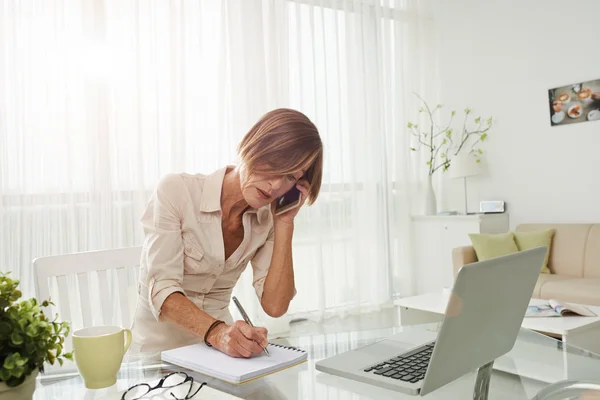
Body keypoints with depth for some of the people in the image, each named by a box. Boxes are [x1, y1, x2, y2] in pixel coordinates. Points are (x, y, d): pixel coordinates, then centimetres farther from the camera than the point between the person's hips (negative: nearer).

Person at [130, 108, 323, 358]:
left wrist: (285, 222, -12)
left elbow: (275, 305, -8)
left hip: (221, 348, 3)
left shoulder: (267, 218, 0)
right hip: (157, 349, -3)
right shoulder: (176, 190, -13)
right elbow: (162, 290, -19)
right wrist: (216, 332, -35)